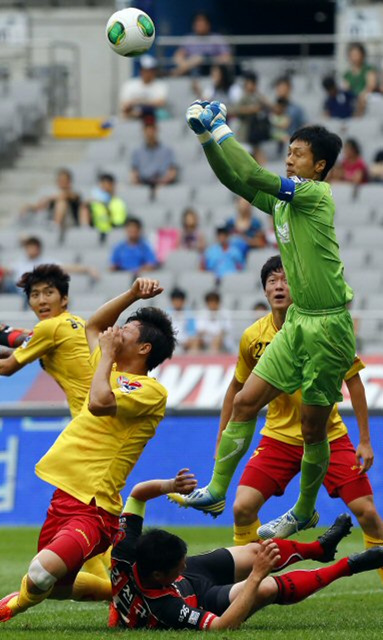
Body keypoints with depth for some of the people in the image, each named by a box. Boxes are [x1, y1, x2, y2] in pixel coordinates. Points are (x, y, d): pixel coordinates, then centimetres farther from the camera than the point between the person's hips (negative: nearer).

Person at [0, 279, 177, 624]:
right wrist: (133, 294, 20)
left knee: (42, 573, -31)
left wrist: (107, 354, -14)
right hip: (65, 494, 10)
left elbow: (100, 403, -28)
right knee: (54, 585, 21)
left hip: (91, 508, -10)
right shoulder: (114, 372, 14)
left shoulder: (151, 391, -11)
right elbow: (93, 325, 31)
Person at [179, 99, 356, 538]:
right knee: (245, 402, 2)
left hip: (328, 327, -8)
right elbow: (234, 179, 16)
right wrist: (206, 135, 2)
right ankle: (216, 491, 7)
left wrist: (220, 128, -11)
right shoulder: (282, 200, 10)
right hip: (297, 322, 8)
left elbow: (252, 176, -19)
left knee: (313, 427, 3)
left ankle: (305, 512, 19)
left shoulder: (318, 194, -13)